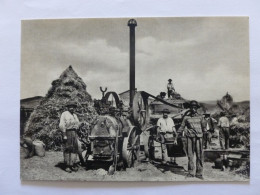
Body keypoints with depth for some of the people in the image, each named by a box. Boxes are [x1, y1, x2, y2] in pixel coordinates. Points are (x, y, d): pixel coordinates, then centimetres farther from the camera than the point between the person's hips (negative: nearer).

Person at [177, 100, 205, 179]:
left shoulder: (200, 117, 8)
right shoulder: (186, 117, 6)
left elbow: (203, 127, 16)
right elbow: (182, 127, 10)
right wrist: (177, 136, 6)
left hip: (198, 138, 0)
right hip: (190, 137, 0)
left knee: (199, 156, -1)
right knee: (190, 155, 4)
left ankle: (199, 173, 8)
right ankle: (190, 172, 14)